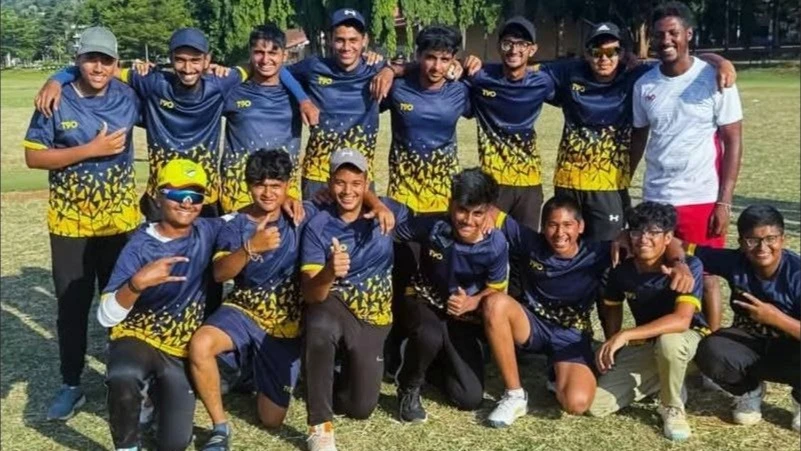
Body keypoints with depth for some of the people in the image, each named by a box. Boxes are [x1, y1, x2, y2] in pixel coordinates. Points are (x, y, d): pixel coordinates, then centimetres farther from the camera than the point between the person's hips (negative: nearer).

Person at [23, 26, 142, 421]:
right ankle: (70, 386, 24)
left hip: (120, 222, 2)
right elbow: (33, 156, -11)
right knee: (72, 307, 8)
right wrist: (91, 149, -19)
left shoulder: (128, 97, -1)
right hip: (70, 224, -1)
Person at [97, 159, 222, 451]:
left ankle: (157, 393, 27)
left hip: (181, 351, 4)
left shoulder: (206, 232, -4)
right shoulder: (140, 247, -17)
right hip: (137, 338, -3)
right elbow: (106, 317, -23)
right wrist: (138, 282, -42)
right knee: (123, 377, -40)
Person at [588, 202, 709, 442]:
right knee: (597, 404, -9)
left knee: (668, 342, -43)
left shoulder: (690, 266, -25)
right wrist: (612, 346, -2)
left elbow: (681, 320, -38)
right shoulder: (622, 271, -11)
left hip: (686, 338, -4)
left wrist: (624, 335, -41)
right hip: (643, 344, 5)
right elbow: (613, 308, 11)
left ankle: (673, 408, -12)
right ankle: (660, 382, 17)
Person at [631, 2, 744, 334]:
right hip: (654, 198, 3)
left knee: (704, 277, 4)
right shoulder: (644, 84, 4)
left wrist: (724, 202, -10)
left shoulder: (714, 79, -5)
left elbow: (733, 141, -5)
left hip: (702, 199, -3)